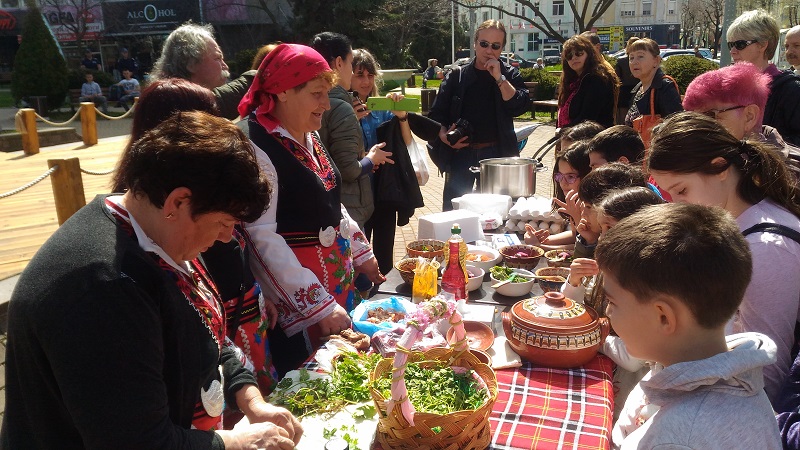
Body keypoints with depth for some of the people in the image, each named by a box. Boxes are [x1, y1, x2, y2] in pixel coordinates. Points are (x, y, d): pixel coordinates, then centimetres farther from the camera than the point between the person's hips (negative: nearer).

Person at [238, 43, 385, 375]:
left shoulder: (307, 137, 8)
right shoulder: (255, 146, -20)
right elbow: (261, 237, -25)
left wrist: (361, 252, 19)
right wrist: (319, 306, -24)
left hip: (339, 281, 8)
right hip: (296, 301, -8)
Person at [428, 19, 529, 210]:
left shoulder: (510, 75, 5)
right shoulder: (456, 76, 5)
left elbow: (519, 107, -10)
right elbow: (437, 114, 5)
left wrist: (499, 78, -14)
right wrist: (443, 135, -13)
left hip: (497, 154, 0)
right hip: (460, 153, 0)